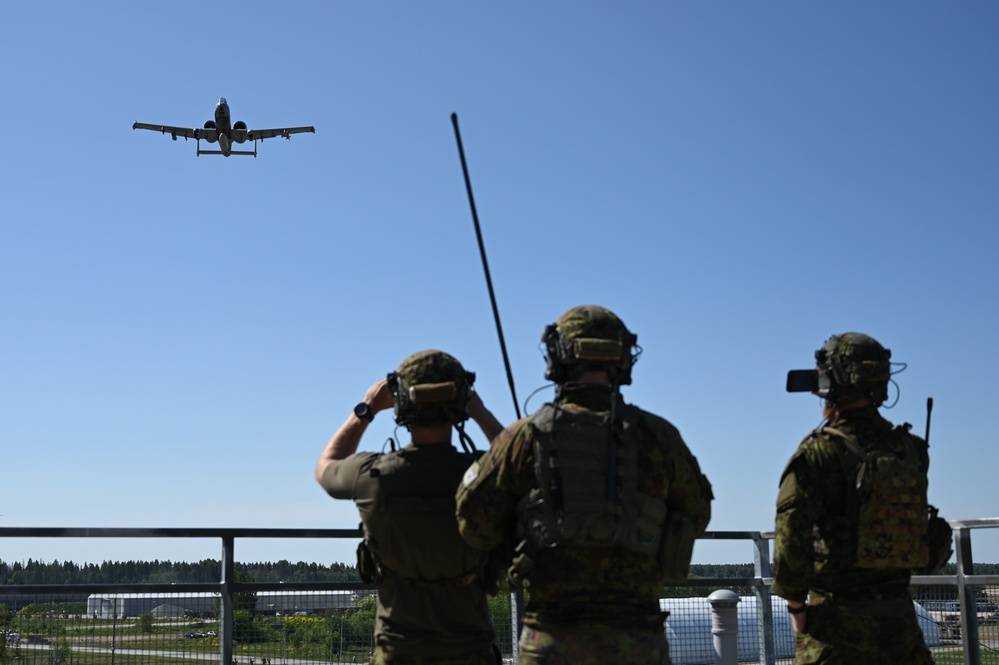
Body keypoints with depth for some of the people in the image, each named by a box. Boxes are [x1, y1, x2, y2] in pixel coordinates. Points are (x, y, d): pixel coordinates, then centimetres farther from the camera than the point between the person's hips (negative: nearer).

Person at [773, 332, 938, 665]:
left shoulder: (820, 451, -14)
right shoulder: (909, 448, 3)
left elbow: (791, 534, -19)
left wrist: (795, 603, -7)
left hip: (838, 615, -5)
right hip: (899, 613, 5)